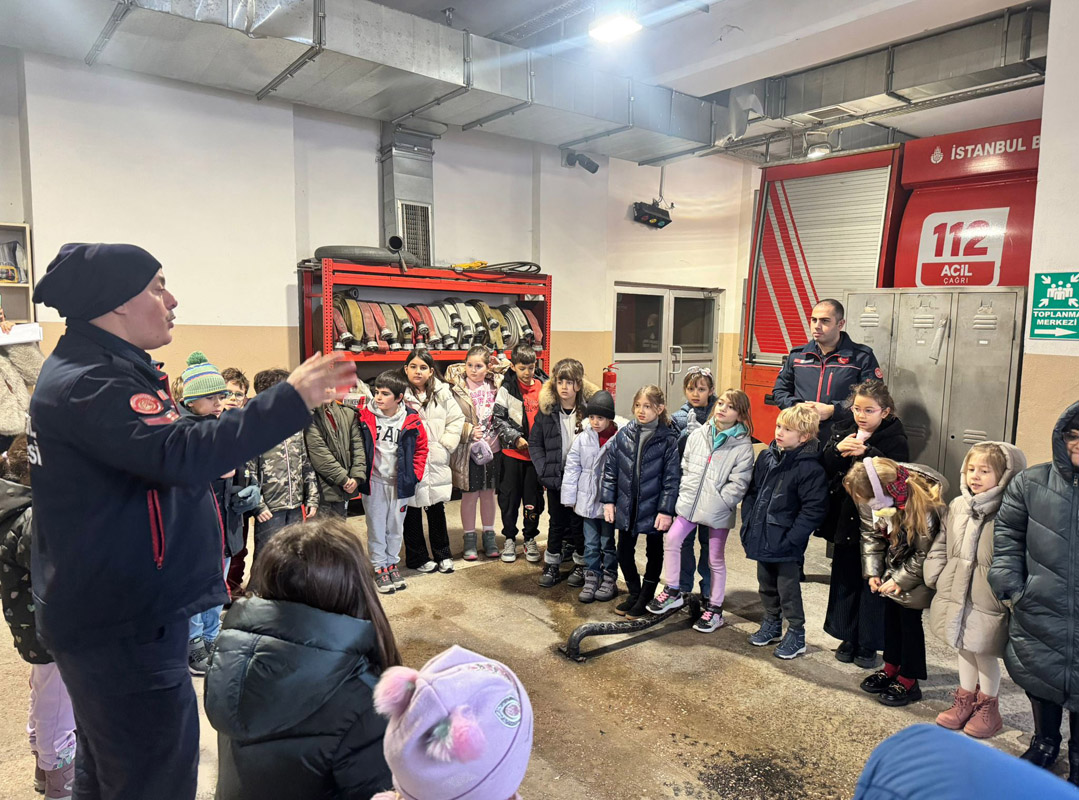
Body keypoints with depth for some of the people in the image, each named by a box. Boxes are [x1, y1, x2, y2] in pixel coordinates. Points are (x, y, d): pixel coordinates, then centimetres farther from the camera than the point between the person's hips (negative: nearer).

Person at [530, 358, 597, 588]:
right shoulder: (546, 410, -3)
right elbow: (534, 442, 2)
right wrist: (544, 470, -6)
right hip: (555, 477, 2)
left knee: (580, 523, 11)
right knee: (557, 522, 14)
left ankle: (581, 565, 29)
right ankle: (552, 565, 28)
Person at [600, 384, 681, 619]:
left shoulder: (668, 439, -11)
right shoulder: (623, 435, -2)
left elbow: (671, 477, -10)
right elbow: (610, 468, 3)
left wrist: (666, 510, -13)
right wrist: (608, 500, 0)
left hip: (653, 507, -3)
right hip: (626, 505, 3)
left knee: (654, 552, 13)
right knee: (624, 551, 13)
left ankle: (645, 598, 31)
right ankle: (634, 594, 33)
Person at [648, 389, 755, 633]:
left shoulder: (743, 445, -9)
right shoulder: (698, 435, 4)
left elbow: (739, 483, -11)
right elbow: (685, 466, 11)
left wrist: (718, 502, -14)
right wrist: (686, 492, 2)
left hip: (719, 510, -4)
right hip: (690, 503, 4)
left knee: (715, 559, 7)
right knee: (671, 540, -5)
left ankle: (714, 608, 23)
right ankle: (673, 591, 14)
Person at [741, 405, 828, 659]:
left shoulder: (810, 468, -17)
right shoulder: (766, 457, 3)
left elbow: (814, 510, -18)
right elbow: (752, 492, 12)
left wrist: (791, 539, -20)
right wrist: (748, 522, 5)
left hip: (785, 544, -6)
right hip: (762, 538, 7)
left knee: (788, 589, 6)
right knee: (766, 585, 21)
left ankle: (796, 635, 25)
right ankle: (772, 623, 41)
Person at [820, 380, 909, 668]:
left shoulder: (895, 439, -8)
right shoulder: (842, 431, 4)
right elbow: (823, 469, -2)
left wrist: (866, 453, -28)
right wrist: (837, 450, -19)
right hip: (844, 518, 4)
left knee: (872, 585, 6)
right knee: (844, 580, 14)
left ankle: (868, 645, 21)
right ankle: (848, 638, 29)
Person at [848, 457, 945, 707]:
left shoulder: (922, 507, -36)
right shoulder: (873, 501, -18)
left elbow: (924, 552, -23)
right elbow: (871, 534, -2)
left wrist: (902, 580, -18)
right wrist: (873, 571, -6)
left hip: (918, 571, -6)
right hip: (894, 565, 6)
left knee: (909, 619, 1)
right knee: (891, 614, 14)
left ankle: (909, 682, 16)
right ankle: (891, 668, 32)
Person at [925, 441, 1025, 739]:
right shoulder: (958, 506, 3)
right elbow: (942, 544, 12)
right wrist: (936, 574, 6)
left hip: (987, 598, -6)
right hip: (957, 592, 6)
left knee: (984, 650, 9)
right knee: (965, 647, 20)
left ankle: (988, 707, 31)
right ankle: (965, 700, 38)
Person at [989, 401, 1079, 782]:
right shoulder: (1032, 483, -4)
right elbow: (1007, 535, 2)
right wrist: (1010, 586, -5)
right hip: (1039, 613, 2)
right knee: (1040, 682, 20)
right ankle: (1044, 743, 44)